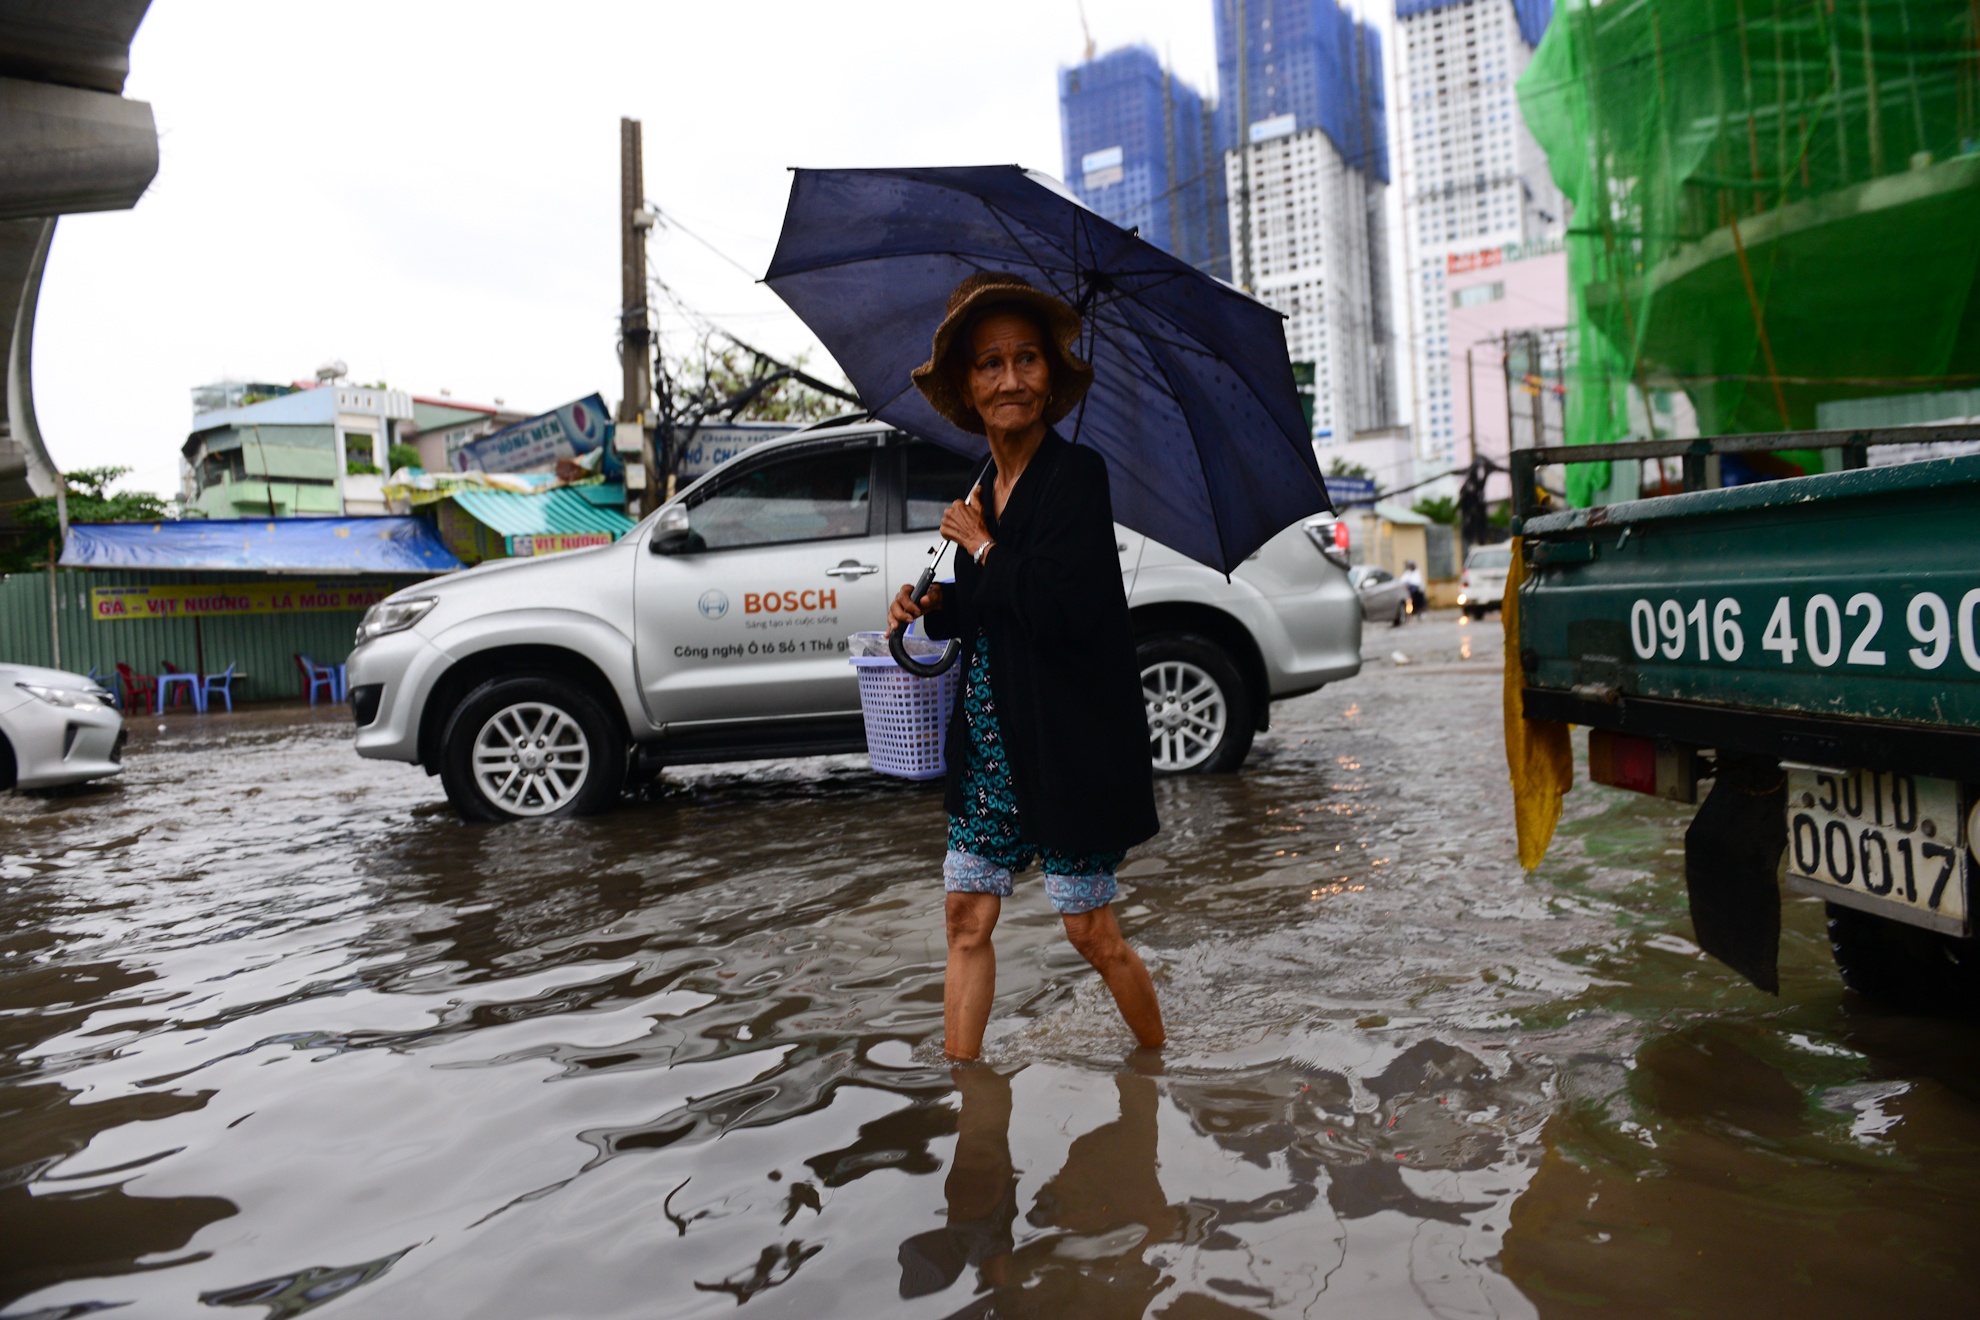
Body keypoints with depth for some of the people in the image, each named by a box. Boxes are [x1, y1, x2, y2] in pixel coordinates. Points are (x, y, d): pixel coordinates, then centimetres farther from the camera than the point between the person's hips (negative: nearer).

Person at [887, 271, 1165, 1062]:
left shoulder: (1076, 473, -14)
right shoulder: (986, 486, 10)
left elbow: (1061, 609, -27)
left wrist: (981, 547, -14)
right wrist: (931, 611, 4)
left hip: (1068, 744, -7)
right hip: (988, 743, 7)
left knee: (1091, 934, 6)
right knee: (968, 916, 8)